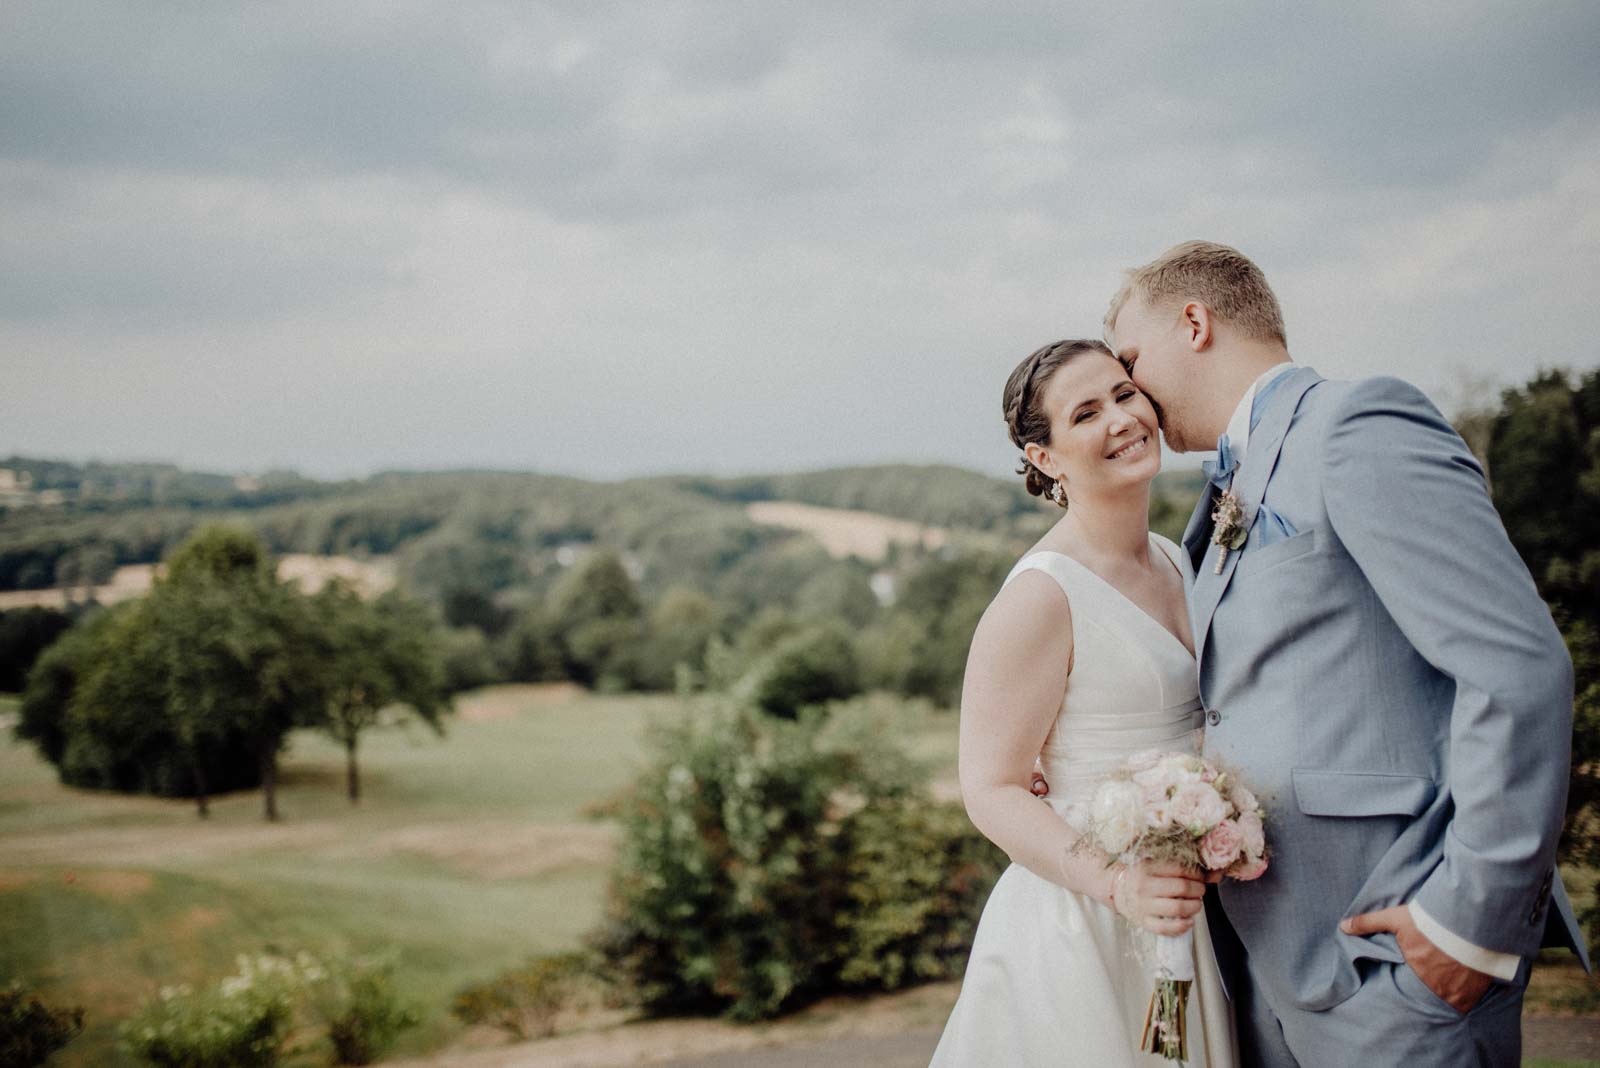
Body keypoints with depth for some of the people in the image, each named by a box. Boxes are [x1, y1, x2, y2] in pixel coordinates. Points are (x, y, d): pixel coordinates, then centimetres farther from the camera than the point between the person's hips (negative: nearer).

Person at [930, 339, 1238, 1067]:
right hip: (1085, 932, -7)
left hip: (1185, 908, 7)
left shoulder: (1175, 560, 7)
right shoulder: (1041, 596, -18)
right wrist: (1116, 884, -30)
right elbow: (993, 791, -18)